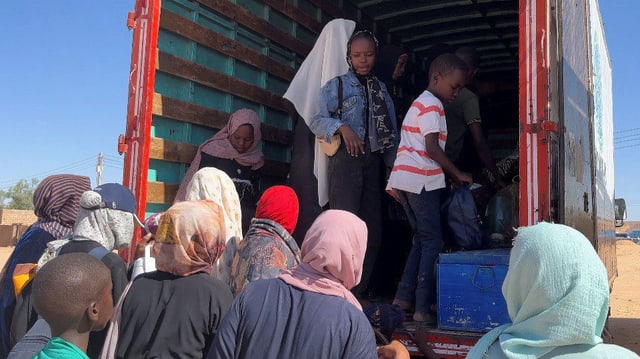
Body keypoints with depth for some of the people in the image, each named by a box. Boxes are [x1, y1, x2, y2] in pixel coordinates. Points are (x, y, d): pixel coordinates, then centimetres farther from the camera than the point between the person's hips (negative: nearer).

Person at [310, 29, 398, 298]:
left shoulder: (382, 90, 18)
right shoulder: (337, 86, 7)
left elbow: (392, 132, 15)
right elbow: (317, 120, -1)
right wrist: (342, 127, -18)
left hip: (375, 162, 5)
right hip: (347, 158, -5)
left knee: (373, 231, 5)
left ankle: (360, 292, 15)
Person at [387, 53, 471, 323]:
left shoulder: (420, 103, 23)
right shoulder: (431, 104, -8)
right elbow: (432, 148, -15)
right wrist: (457, 174, -4)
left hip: (405, 179, 10)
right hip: (421, 180, -10)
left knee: (422, 239, 14)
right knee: (432, 243, -5)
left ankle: (403, 298, 14)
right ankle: (423, 309, -3)